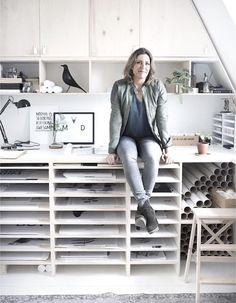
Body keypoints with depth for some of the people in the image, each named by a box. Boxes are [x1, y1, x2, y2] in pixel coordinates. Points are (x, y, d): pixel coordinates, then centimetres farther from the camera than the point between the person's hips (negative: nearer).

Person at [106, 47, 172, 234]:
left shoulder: (158, 87, -5)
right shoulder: (119, 87, -8)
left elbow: (162, 119, -5)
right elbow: (116, 118, -10)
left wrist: (166, 148, -10)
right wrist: (112, 149, -14)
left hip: (148, 138, 1)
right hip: (127, 137, 0)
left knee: (152, 157, -34)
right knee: (128, 157, -36)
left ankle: (141, 206, -25)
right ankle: (146, 206, -34)